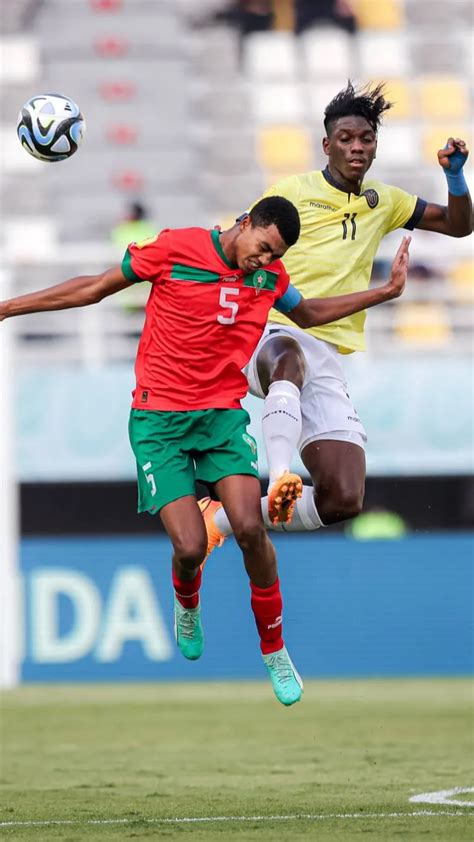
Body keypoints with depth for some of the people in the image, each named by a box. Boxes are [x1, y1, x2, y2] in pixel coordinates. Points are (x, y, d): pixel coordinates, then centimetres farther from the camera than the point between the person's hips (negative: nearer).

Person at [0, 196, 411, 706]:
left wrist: (386, 292, 23)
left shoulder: (270, 275, 5)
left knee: (250, 528, -18)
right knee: (190, 546, -15)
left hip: (224, 415, 3)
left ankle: (274, 651, 1)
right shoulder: (175, 249, -9)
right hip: (159, 419, -3)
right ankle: (186, 605, 23)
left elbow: (308, 314, 28)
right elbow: (94, 288, 0)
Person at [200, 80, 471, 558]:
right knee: (291, 356, -46)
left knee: (343, 500, -10)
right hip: (269, 335, -5)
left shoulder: (383, 202, 21)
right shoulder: (293, 191, 8)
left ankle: (223, 518, 6)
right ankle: (280, 482, -62)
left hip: (328, 357, 5)